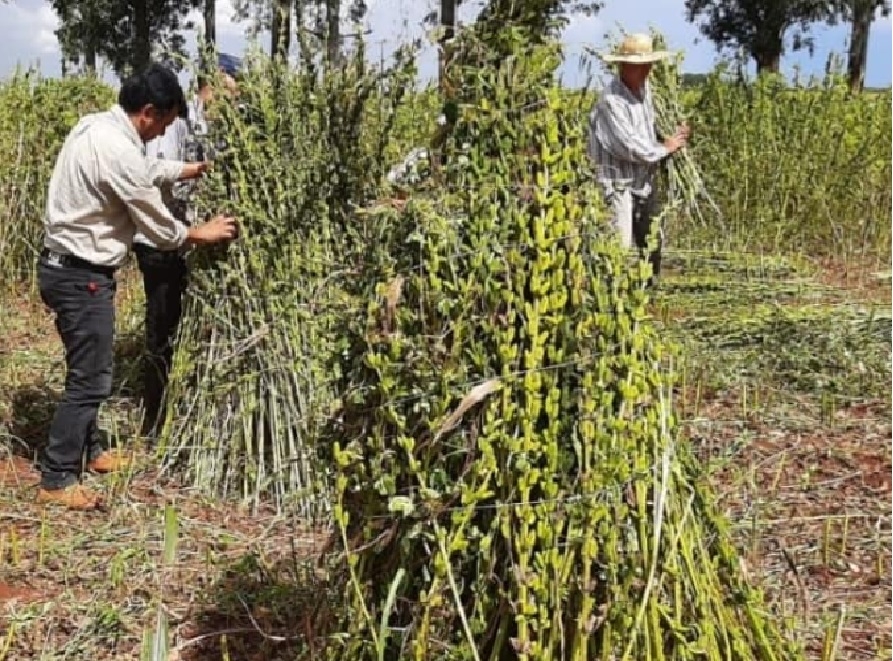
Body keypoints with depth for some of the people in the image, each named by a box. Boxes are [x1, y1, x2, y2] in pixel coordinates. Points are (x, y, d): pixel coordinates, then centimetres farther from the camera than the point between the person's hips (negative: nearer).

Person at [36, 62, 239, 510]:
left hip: (65, 265, 10)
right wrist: (202, 234, 3)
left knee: (90, 368, 21)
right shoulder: (119, 152, -25)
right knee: (91, 377, -2)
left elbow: (143, 174, 24)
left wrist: (191, 169, 24)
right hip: (81, 276, -10)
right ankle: (56, 479, 6)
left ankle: (91, 448, 36)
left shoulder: (96, 125, 4)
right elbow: (159, 228, -14)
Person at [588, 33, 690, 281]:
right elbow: (632, 148, -25)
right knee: (619, 246, -12)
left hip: (645, 181, 9)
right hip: (619, 184, -9)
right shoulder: (611, 101, -23)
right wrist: (665, 148, -10)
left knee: (653, 241, 17)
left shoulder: (644, 87, 5)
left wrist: (669, 138, 8)